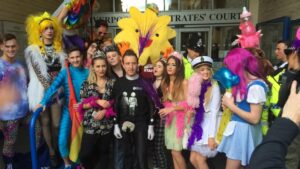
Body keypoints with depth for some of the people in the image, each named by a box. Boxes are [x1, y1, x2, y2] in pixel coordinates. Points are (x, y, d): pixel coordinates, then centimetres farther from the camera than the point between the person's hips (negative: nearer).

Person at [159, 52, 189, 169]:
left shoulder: (184, 82, -11)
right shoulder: (165, 83, 8)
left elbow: (188, 104, -14)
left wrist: (171, 108, -21)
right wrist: (164, 110, -1)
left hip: (180, 119, -5)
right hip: (169, 120, 6)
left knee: (176, 152, -6)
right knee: (173, 152, 9)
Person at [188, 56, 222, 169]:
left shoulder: (214, 87, -12)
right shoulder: (196, 85, 6)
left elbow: (214, 112, -15)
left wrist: (211, 136, -18)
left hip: (210, 125, -6)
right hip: (200, 125, 6)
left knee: (200, 159, -4)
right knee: (193, 159, 8)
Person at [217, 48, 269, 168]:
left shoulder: (256, 86, -20)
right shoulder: (244, 82, 7)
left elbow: (255, 118, -21)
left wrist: (231, 105, -16)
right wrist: (228, 102, -7)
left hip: (244, 131, -8)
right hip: (239, 128, 8)